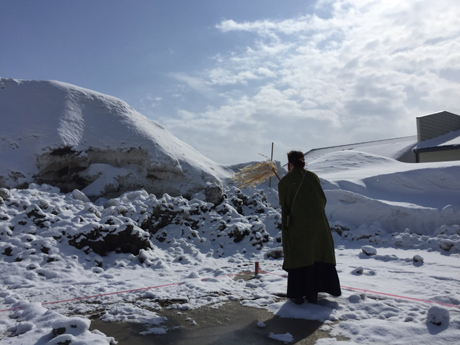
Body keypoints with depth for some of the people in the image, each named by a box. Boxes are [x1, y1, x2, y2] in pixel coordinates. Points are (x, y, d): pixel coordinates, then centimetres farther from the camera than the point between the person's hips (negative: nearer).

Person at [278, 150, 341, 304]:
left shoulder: (284, 182, -1)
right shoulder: (312, 176, 6)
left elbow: (284, 207, -1)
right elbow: (322, 199, 8)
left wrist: (284, 228, 7)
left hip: (297, 224, -2)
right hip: (318, 223, 2)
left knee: (297, 257, 10)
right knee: (317, 256, 13)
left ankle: (297, 295, 13)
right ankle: (312, 294, 17)